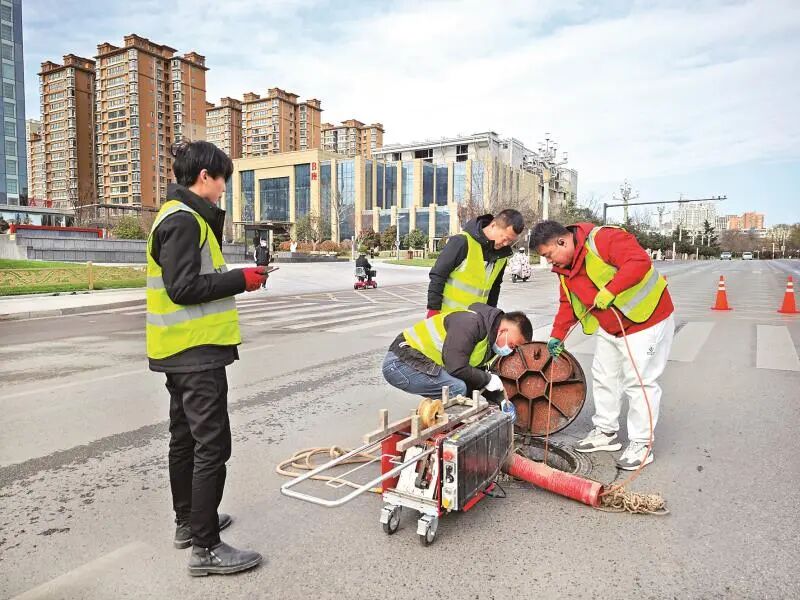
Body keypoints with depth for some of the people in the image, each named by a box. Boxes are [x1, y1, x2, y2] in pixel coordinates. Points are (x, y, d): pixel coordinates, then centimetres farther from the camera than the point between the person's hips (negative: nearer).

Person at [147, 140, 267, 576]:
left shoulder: (182, 215, 15)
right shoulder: (184, 220, -16)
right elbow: (183, 287, -22)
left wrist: (237, 277, 7)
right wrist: (241, 279, -15)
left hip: (182, 352, 11)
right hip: (196, 352, -11)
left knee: (186, 437, 18)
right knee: (212, 445, -5)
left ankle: (188, 521, 33)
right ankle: (205, 547, 4)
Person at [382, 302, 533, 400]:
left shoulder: (490, 344, 10)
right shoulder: (470, 323, -22)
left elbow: (477, 372, 16)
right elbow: (457, 368, -27)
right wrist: (487, 380, -13)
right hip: (401, 362, -10)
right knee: (457, 389, -23)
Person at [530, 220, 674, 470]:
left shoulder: (603, 239, -24)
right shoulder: (565, 270, 3)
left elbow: (639, 261, -35)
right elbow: (568, 304, 11)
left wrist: (610, 291, -39)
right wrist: (557, 335, 3)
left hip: (646, 320, -9)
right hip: (608, 327, 9)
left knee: (639, 382, -3)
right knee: (603, 378, 14)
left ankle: (641, 444, 10)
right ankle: (605, 432, 30)